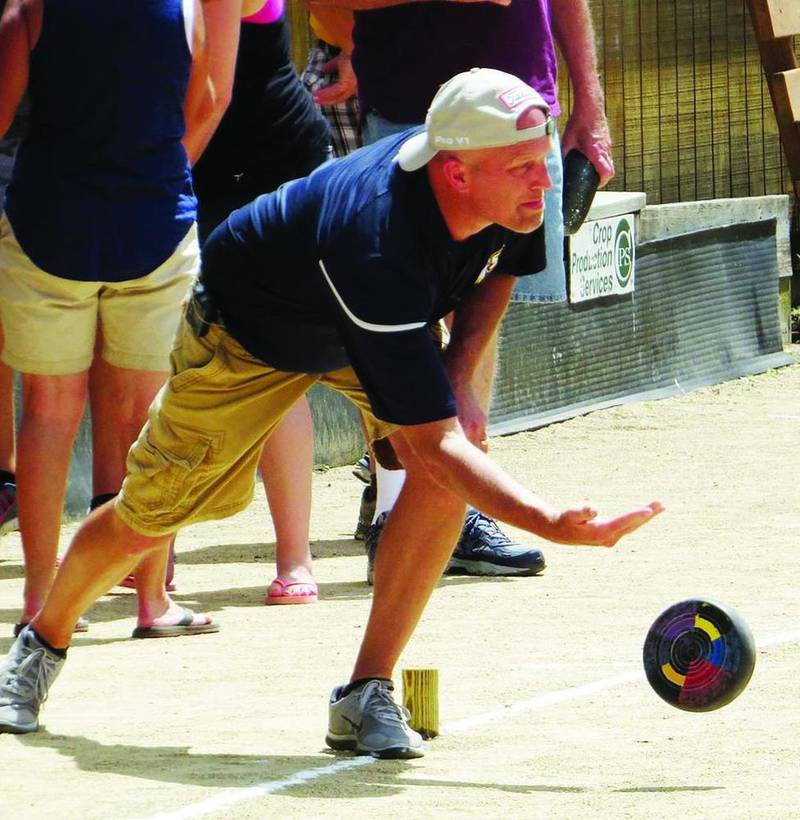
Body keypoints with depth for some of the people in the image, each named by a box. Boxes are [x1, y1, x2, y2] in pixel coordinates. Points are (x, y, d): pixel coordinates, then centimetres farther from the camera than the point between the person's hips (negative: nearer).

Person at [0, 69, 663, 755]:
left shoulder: (514, 197, -27)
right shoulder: (379, 250, -48)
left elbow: (499, 268, 1)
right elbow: (433, 444, -47)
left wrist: (459, 370, -15)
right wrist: (551, 523, -56)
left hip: (389, 327, 5)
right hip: (250, 331, -5)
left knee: (468, 447, -21)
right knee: (146, 522, 5)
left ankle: (367, 693, -12)